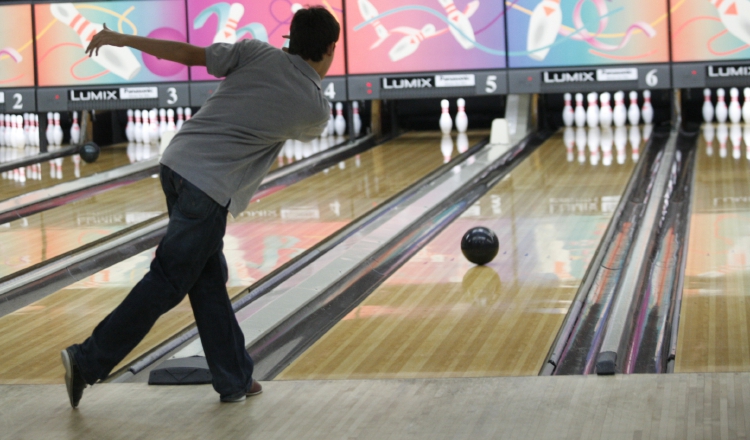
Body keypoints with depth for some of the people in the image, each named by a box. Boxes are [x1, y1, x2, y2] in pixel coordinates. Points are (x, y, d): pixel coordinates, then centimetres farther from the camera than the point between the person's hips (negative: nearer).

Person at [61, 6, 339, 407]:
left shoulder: (257, 54, 6)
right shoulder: (316, 109, 1)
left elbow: (188, 53, 5)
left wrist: (122, 39, 11)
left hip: (177, 161, 6)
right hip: (209, 188, -6)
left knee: (209, 277, 12)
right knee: (167, 282, 1)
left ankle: (234, 380, 21)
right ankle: (88, 362, 0)